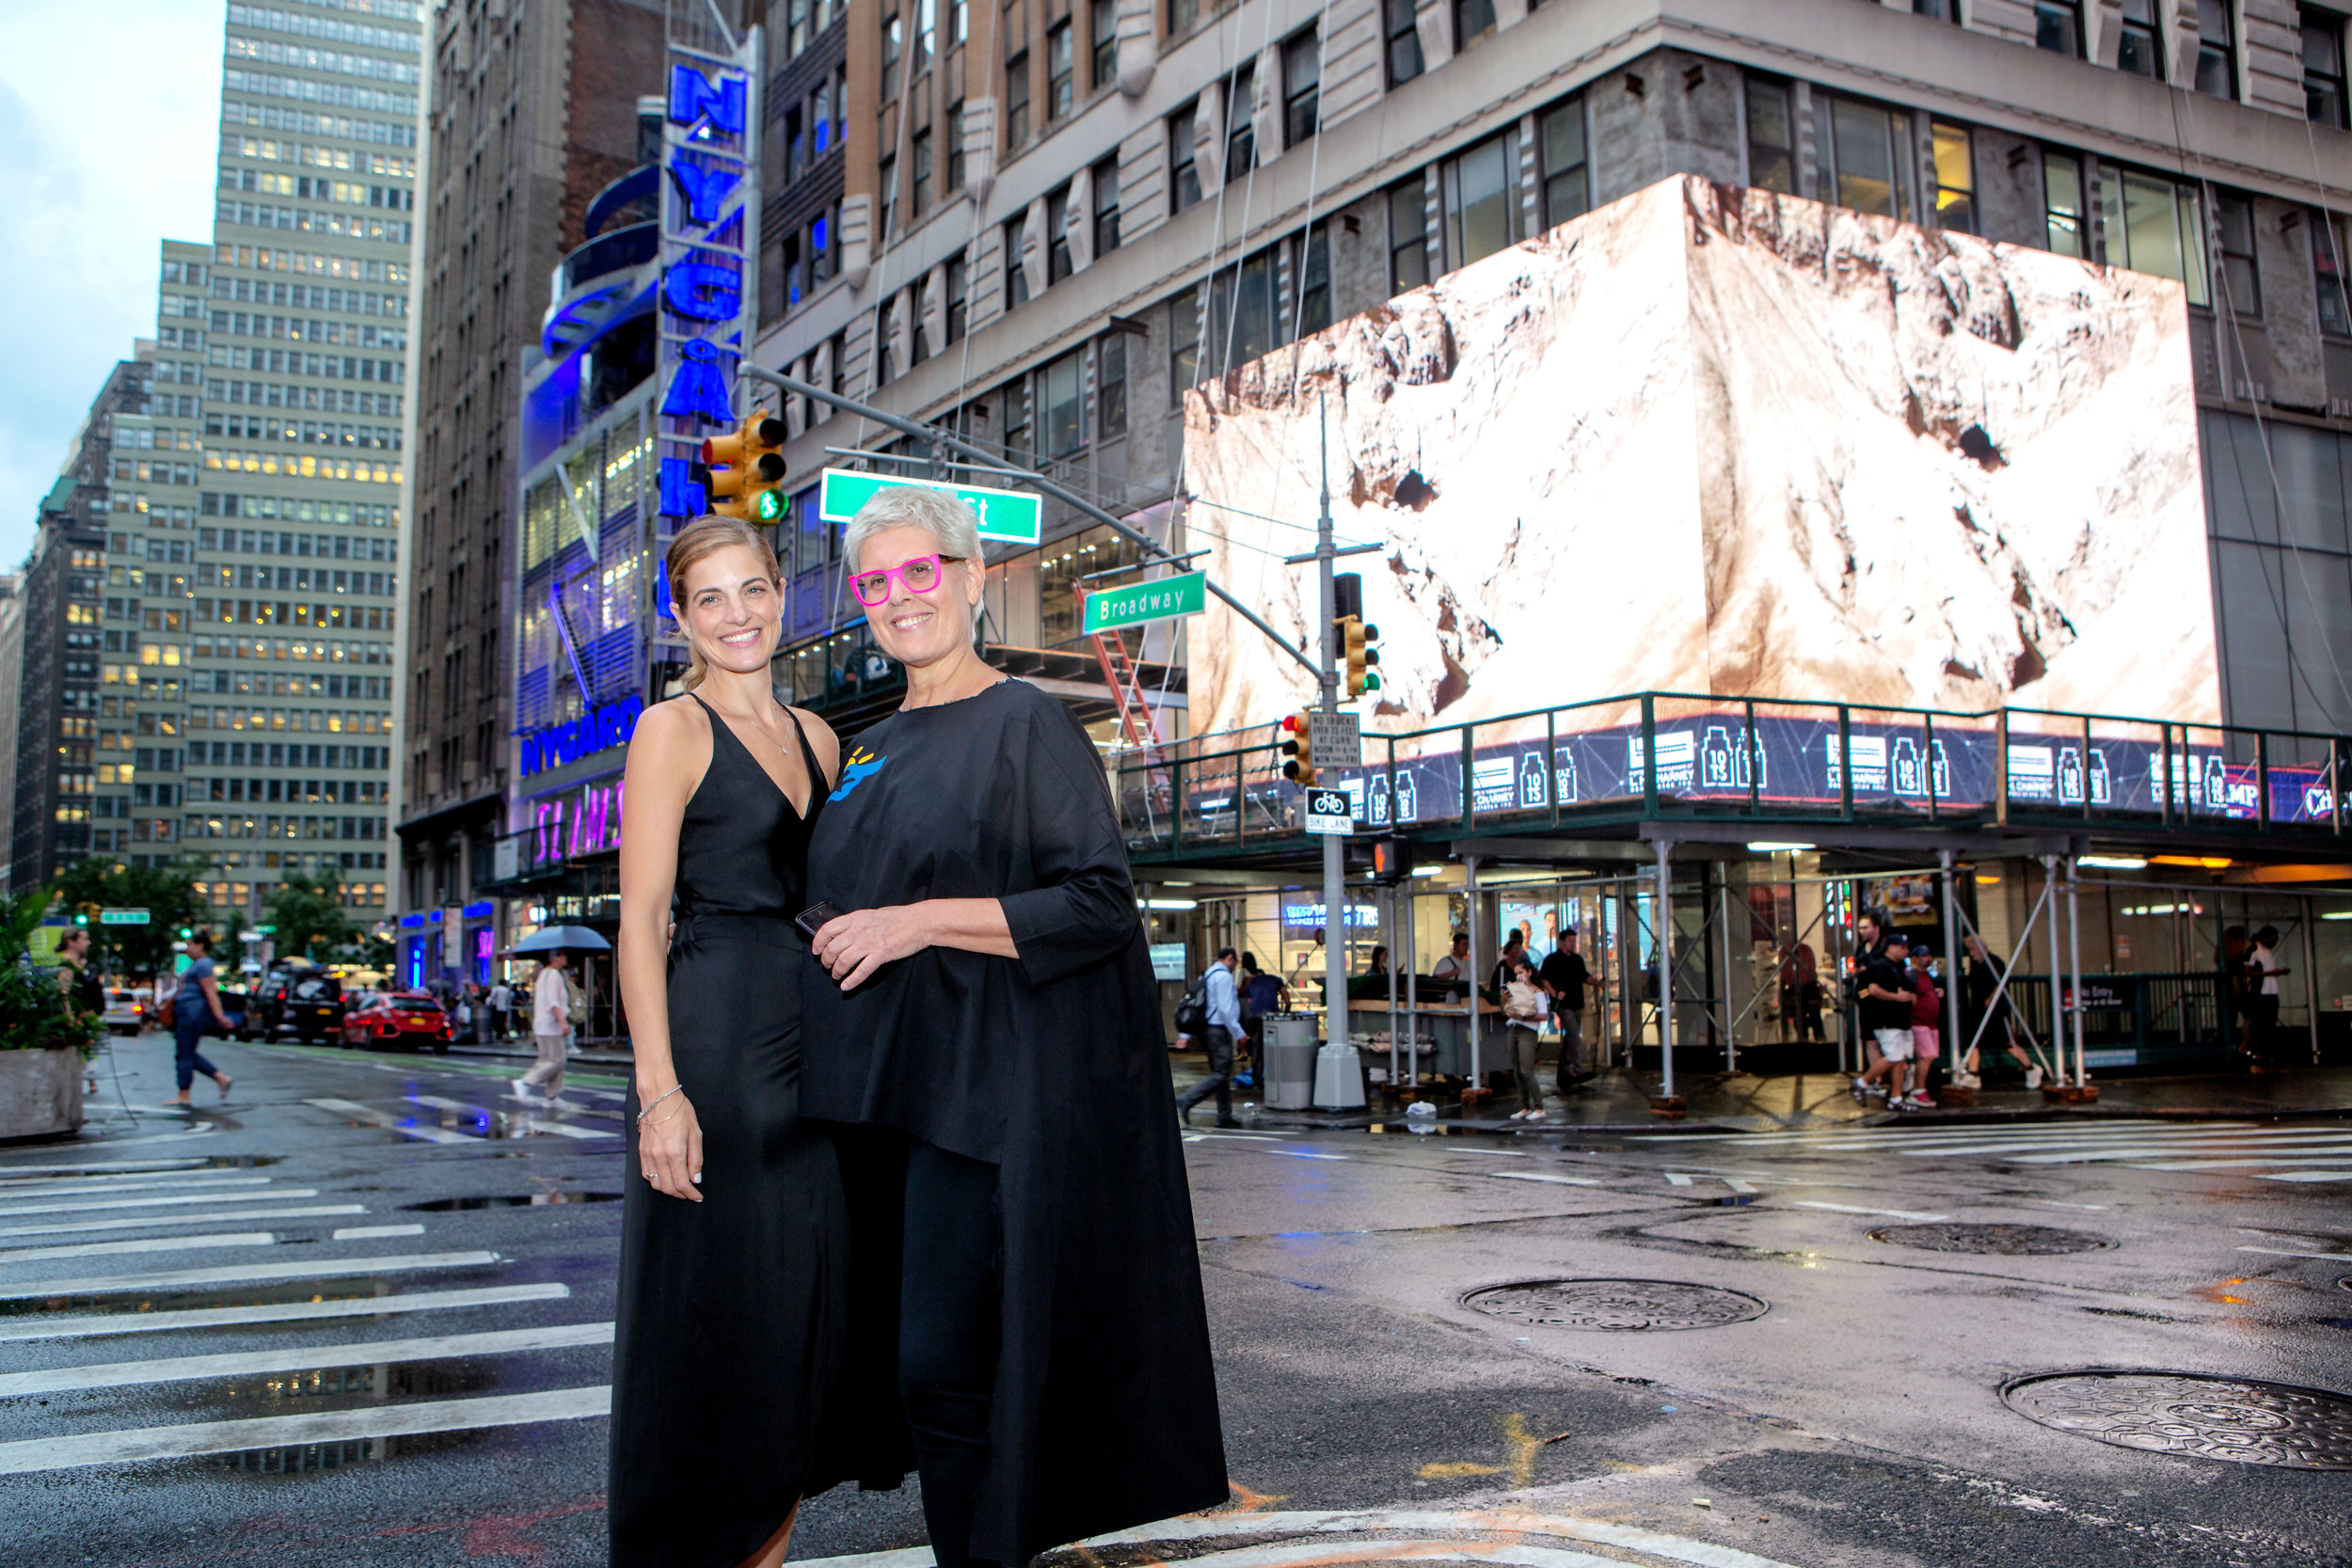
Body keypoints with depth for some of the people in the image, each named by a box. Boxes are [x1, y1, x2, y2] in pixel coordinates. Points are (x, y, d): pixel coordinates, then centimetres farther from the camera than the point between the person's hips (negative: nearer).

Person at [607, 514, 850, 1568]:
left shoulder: (812, 735, 15)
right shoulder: (673, 729, -4)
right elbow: (641, 918, -10)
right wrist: (659, 1088, -19)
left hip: (811, 1046, 7)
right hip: (712, 1044, -7)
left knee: (803, 1304, 10)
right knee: (708, 1312, -1)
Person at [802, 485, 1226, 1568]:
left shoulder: (1027, 725, -5)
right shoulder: (867, 755, 17)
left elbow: (1102, 903, -14)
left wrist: (925, 922, -18)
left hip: (984, 1090, -7)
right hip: (877, 1090, 7)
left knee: (951, 1367, -9)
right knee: (897, 1351, 10)